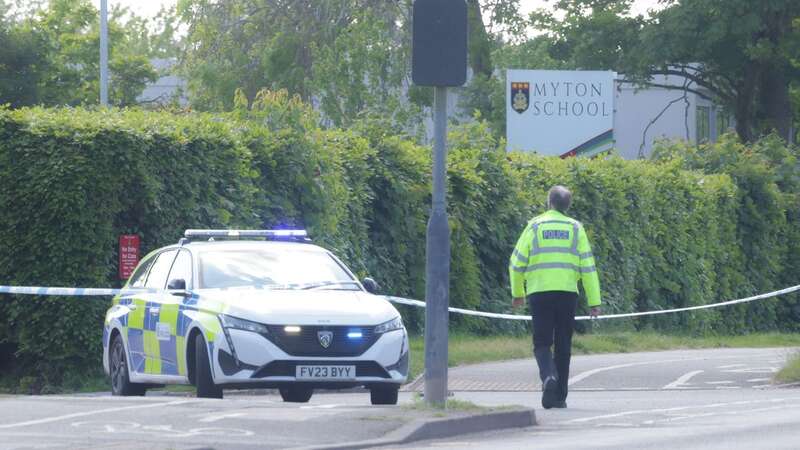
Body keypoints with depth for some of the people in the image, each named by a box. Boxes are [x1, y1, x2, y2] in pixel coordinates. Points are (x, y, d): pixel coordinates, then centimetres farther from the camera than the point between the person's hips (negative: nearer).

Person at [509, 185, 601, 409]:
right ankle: (559, 397, 9)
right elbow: (587, 266, 2)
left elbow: (517, 263, 3)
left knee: (542, 343, 4)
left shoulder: (535, 226, 4)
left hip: (539, 292, -1)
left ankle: (548, 375, -25)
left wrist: (518, 293, 18)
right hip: (567, 292, 1)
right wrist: (594, 302, 4)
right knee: (563, 346, 9)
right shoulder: (575, 228, 6)